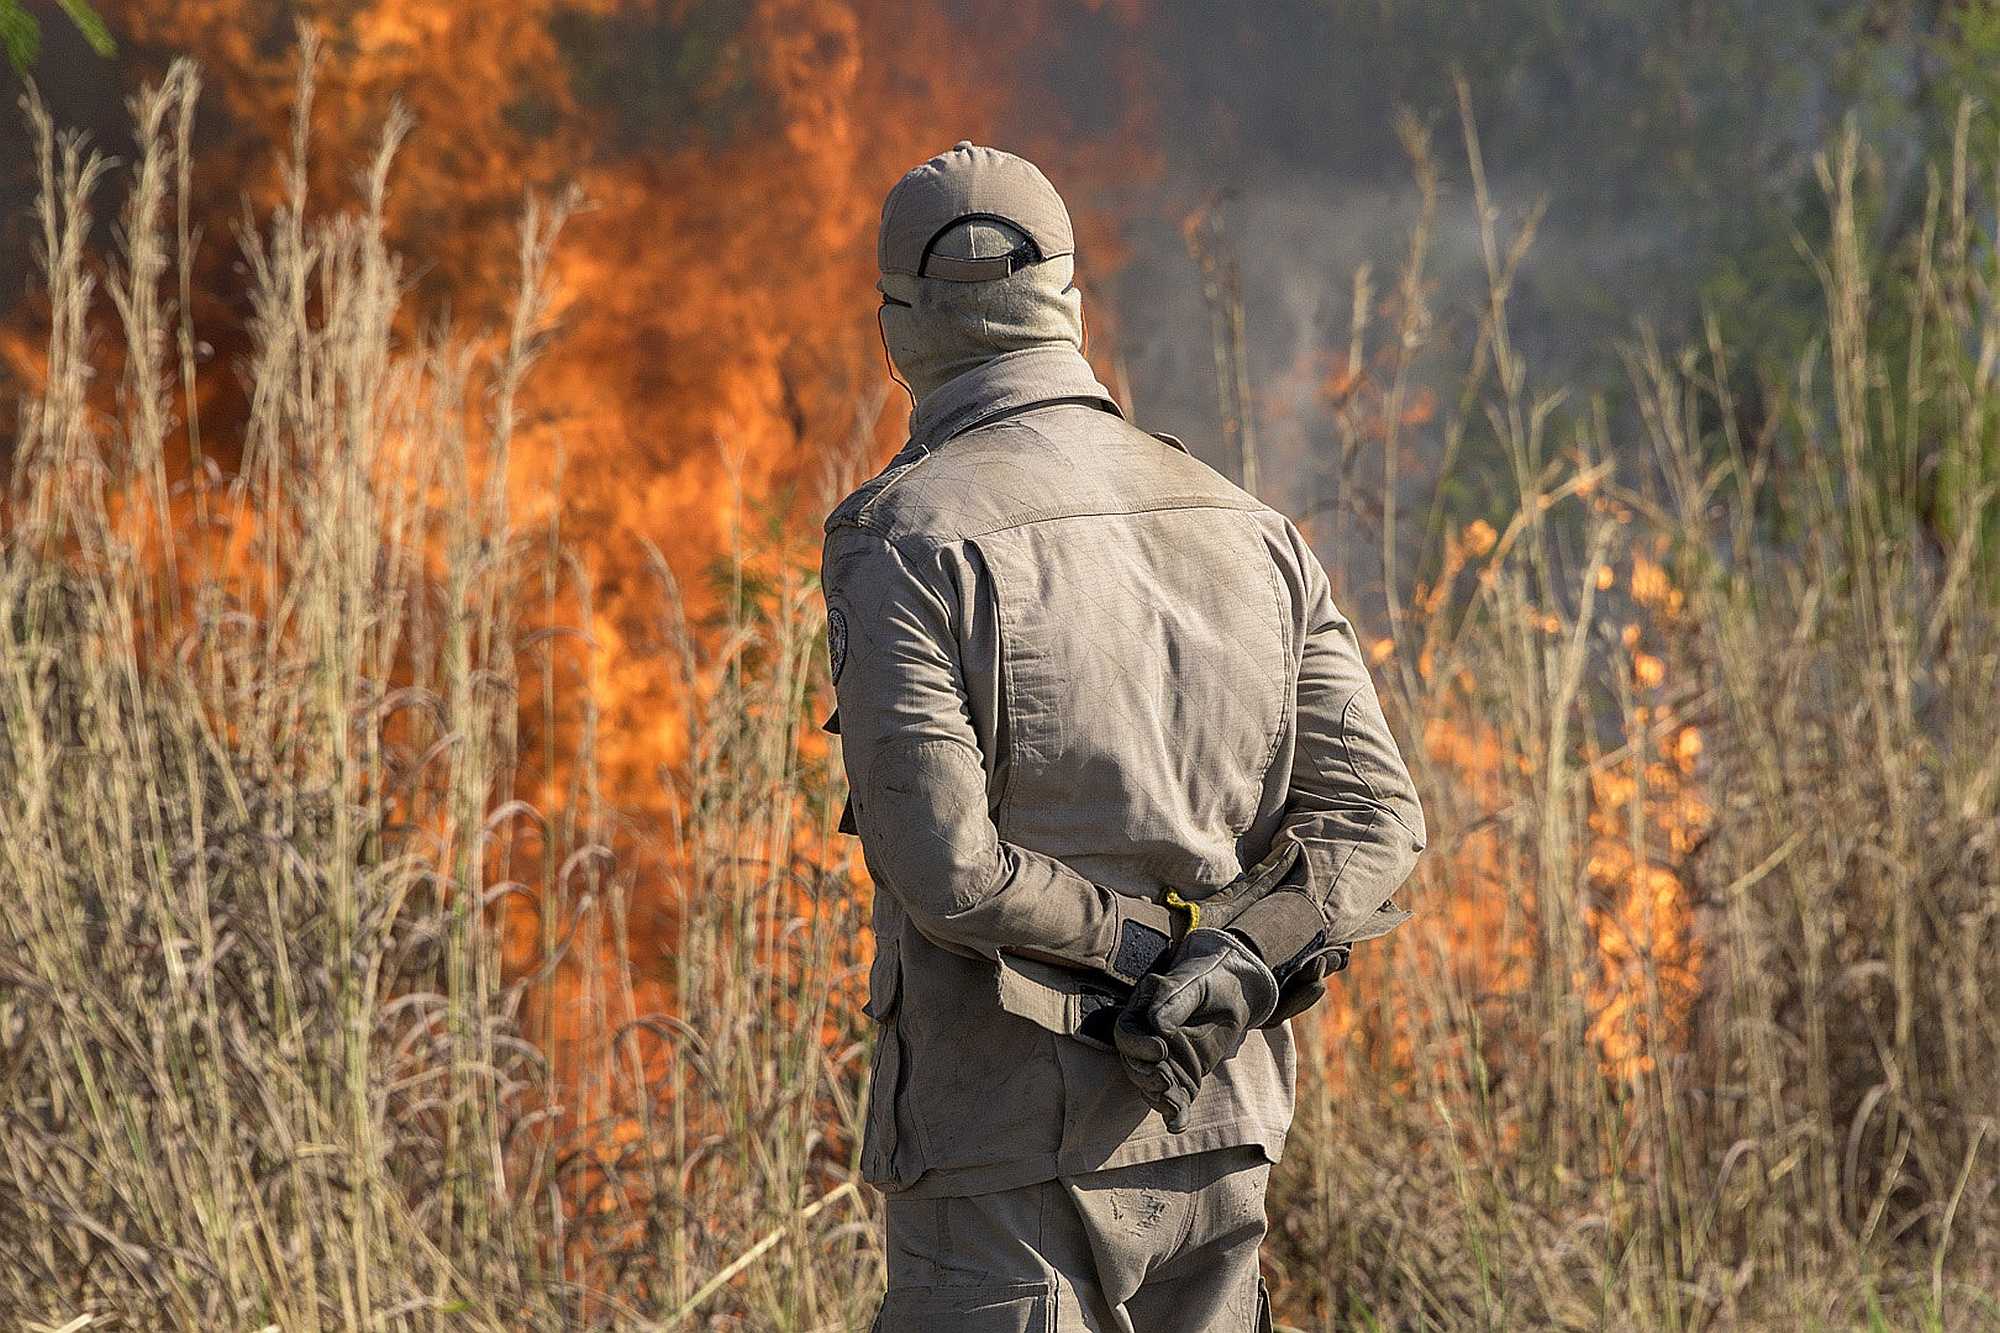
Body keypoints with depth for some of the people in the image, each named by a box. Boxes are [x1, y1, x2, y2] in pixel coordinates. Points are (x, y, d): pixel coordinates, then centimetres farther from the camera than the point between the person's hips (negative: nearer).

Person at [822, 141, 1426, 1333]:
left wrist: (1145, 948, -9)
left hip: (1010, 1153, -5)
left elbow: (943, 864, -19)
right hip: (1215, 1140, 5)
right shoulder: (1250, 533, 8)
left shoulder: (908, 548, -10)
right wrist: (1233, 966, -10)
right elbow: (1371, 817, 1)